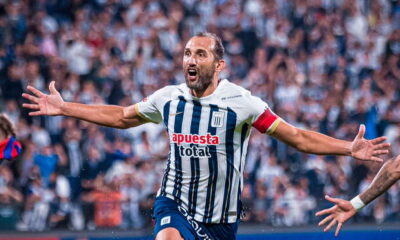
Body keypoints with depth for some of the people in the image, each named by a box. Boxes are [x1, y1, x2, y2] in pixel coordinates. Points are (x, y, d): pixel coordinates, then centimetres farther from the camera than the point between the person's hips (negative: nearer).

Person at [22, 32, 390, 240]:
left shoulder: (240, 103, -11)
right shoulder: (168, 99, 0)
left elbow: (297, 137, -11)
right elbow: (121, 117, 17)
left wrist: (349, 148, -24)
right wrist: (63, 108, 16)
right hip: (176, 204, 1)